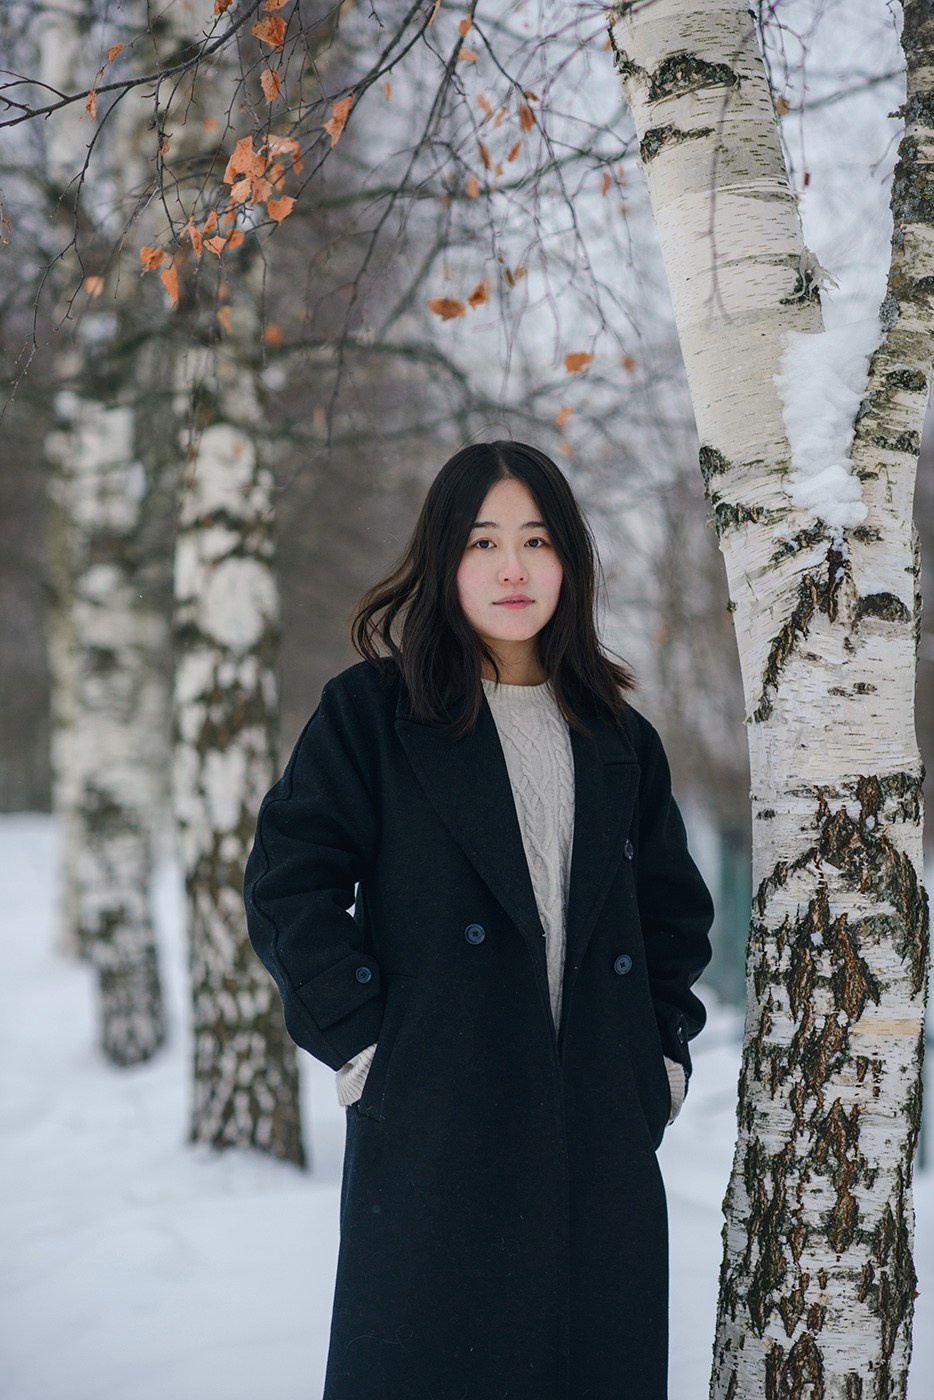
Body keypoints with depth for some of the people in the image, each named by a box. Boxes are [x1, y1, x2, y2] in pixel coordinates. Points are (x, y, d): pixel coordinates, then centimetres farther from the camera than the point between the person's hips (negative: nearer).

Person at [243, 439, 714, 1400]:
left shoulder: (618, 739, 14)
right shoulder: (370, 712, 1)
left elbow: (674, 908, 22)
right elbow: (288, 885, -4)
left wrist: (664, 1049, 11)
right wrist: (359, 1043, -10)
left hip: (602, 1136, 4)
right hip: (434, 1132, -4)